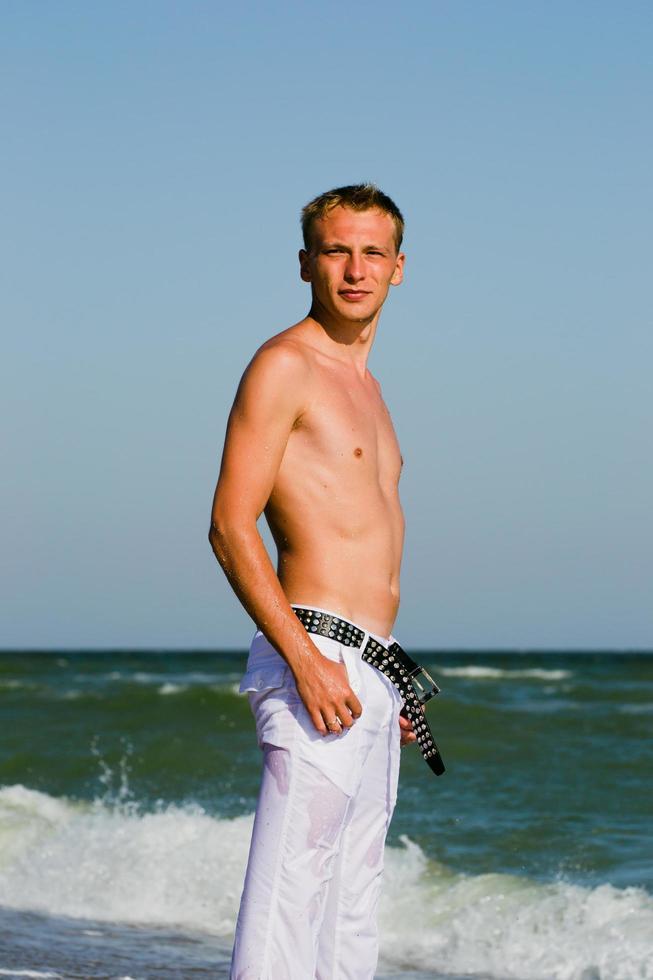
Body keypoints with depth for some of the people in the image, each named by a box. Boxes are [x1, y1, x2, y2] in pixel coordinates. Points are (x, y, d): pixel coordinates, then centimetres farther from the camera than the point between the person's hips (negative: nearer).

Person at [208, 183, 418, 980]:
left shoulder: (362, 382, 21)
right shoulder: (283, 365, -6)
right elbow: (231, 528, -14)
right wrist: (307, 661, -23)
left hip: (367, 675, 9)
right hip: (315, 658, -9)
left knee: (353, 900, 11)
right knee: (289, 888, -13)